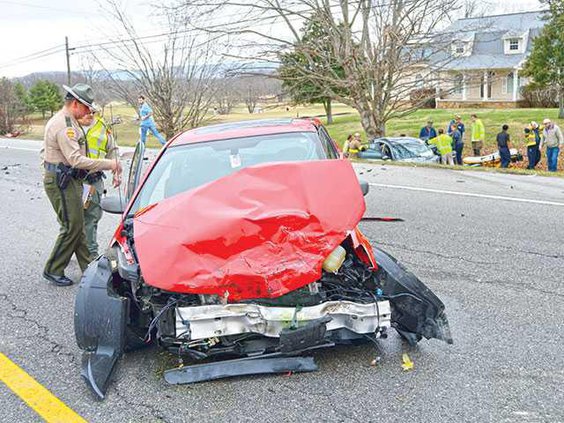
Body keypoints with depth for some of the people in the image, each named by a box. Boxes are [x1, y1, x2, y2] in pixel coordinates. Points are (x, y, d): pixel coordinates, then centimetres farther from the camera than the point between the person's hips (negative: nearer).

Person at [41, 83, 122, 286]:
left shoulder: (66, 121, 15)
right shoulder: (64, 125, -20)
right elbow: (76, 160, -29)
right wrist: (109, 164, -27)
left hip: (67, 179, 11)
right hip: (61, 181, -11)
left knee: (78, 224, 12)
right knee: (71, 226, -5)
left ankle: (87, 267, 19)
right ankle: (52, 270, 7)